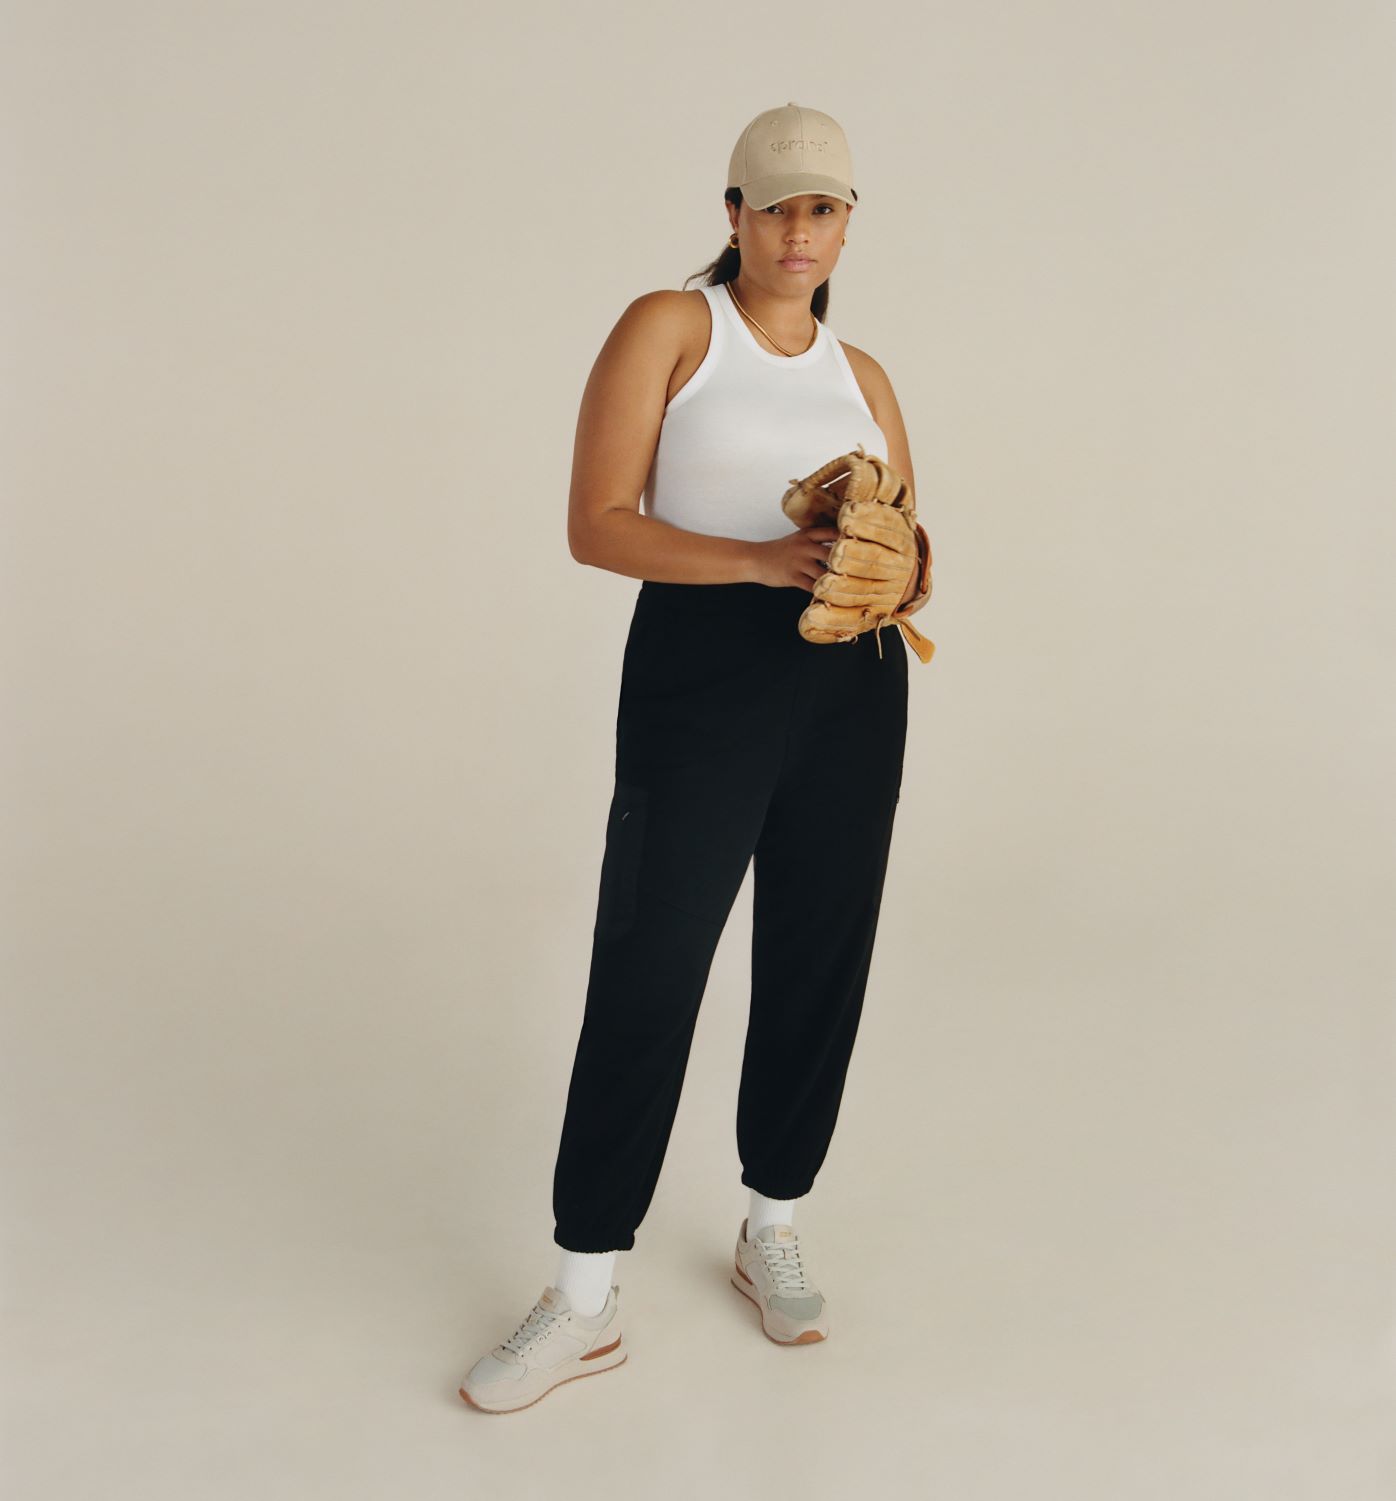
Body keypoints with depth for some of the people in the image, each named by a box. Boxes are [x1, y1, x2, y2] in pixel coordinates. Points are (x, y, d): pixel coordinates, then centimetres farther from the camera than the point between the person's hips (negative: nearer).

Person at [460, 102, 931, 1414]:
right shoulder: (668, 325, 2)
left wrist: (890, 578, -10)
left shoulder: (862, 377, 16)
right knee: (643, 973, -4)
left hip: (849, 681, 5)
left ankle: (771, 1230, 30)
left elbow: (912, 565, 15)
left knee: (820, 961, 9)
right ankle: (583, 1297, 10)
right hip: (699, 673, -4)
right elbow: (595, 525, -9)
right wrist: (760, 560, -20)